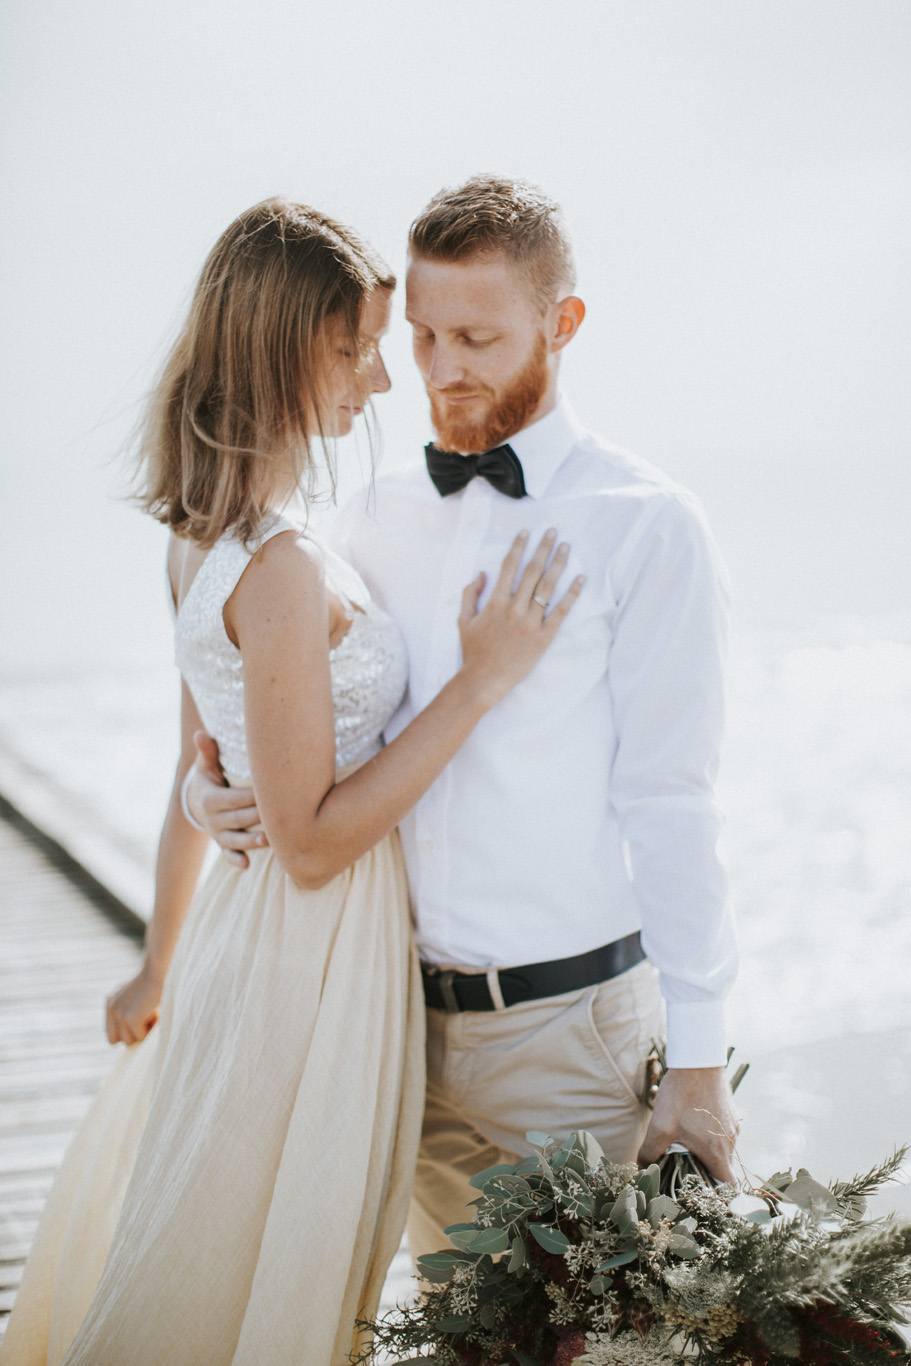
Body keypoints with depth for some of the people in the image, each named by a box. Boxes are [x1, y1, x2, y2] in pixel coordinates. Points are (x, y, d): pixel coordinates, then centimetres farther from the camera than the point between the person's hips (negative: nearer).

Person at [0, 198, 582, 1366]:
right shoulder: (285, 571, -25)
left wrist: (160, 966, 21)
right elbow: (314, 841, -21)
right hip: (310, 960, -9)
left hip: (250, 922, 9)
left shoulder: (205, 539, 4)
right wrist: (481, 680, -21)